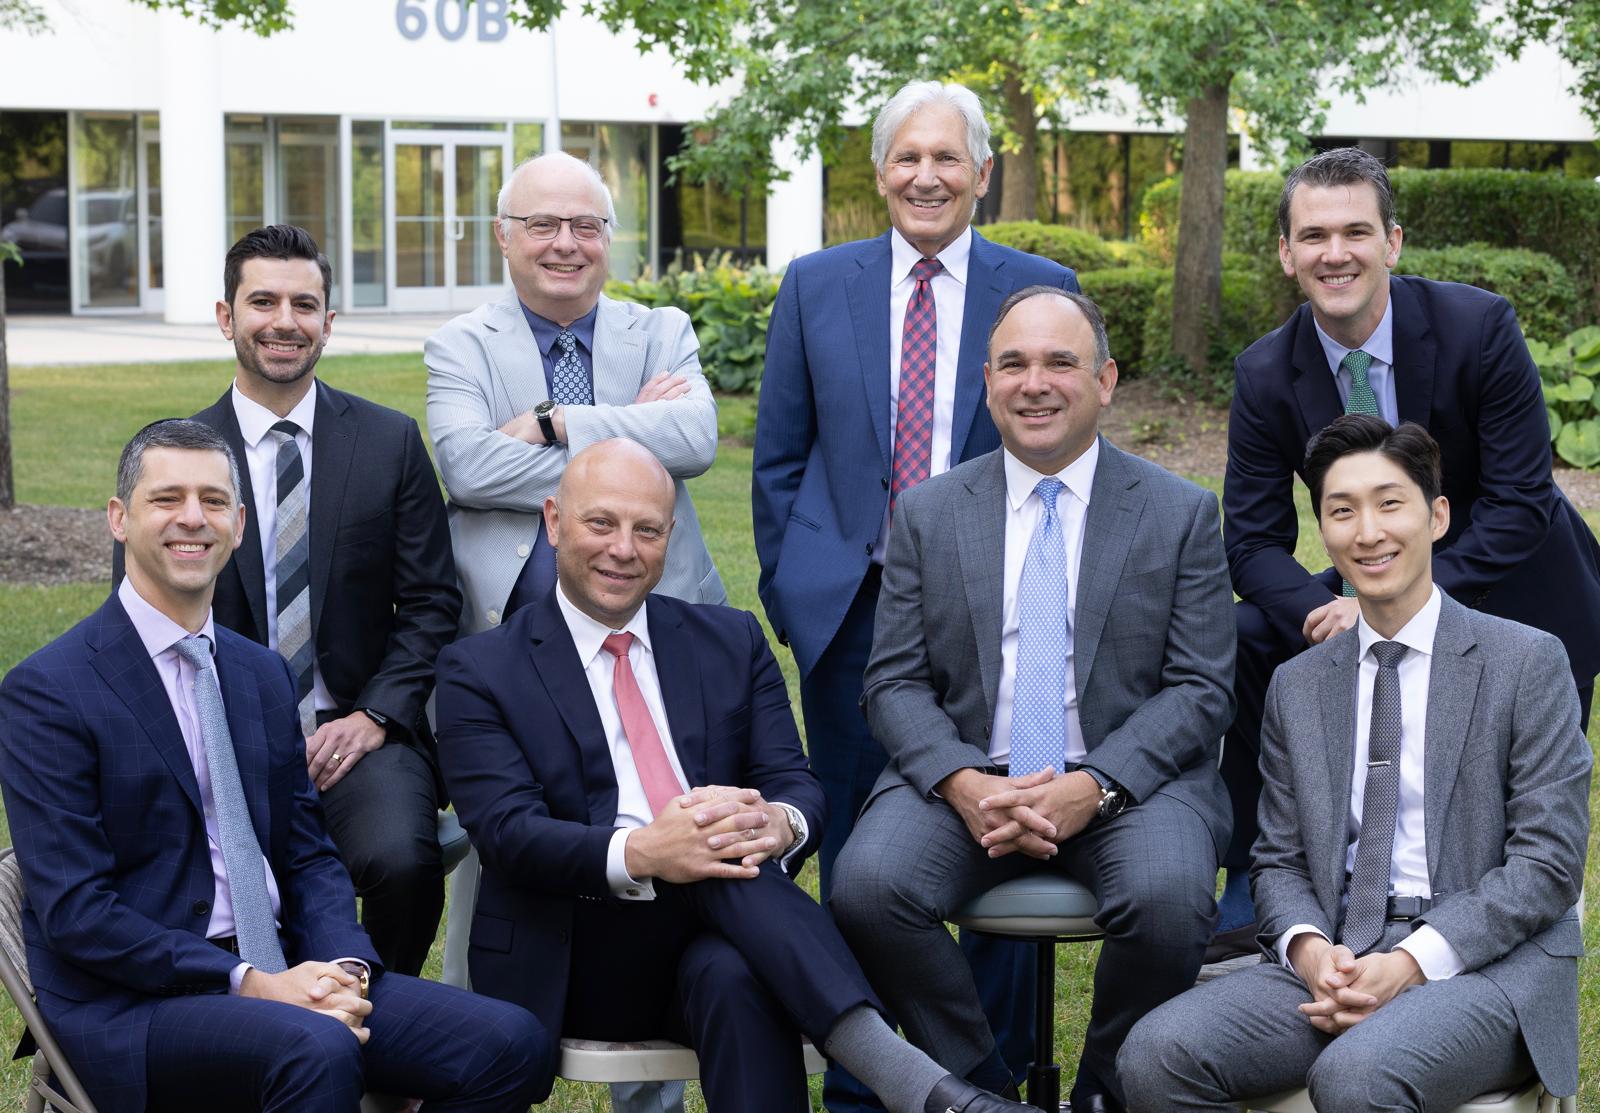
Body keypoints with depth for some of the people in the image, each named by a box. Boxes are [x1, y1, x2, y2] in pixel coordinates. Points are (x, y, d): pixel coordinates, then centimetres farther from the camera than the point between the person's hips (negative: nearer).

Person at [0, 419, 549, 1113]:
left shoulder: (265, 675, 16)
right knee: (318, 1050, -37)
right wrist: (249, 984, -19)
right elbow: (74, 912, -12)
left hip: (280, 973, 6)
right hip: (132, 1004, -6)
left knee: (512, 1044, -15)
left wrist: (343, 966, -6)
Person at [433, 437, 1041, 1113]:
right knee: (718, 869, -34)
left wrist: (778, 823, -22)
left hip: (717, 940, 3)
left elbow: (795, 783, 7)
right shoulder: (480, 671, 6)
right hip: (575, 966, -2)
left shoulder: (731, 643, 18)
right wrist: (638, 854, -30)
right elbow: (509, 832, -9)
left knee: (736, 980, -37)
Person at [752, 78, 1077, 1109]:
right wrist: (789, 587, 4)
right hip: (851, 609, 1)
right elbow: (779, 455, 10)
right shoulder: (816, 286, 7)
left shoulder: (1042, 288, 4)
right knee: (855, 858, 7)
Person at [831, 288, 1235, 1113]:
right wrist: (963, 783, -15)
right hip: (965, 776, 2)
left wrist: (1094, 787, -16)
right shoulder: (927, 515, 10)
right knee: (867, 885, -27)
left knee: (1168, 899, -32)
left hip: (1128, 780, -1)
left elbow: (1200, 689, 0)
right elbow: (894, 682, 5)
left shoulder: (1182, 514, 5)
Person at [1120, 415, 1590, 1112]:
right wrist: (1307, 947, -8)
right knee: (1157, 1055, -22)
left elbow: (1547, 861, -4)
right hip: (1337, 959, 5)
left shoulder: (1528, 662, 3)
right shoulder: (1296, 688, 17)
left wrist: (1414, 962, -16)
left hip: (1484, 959, -4)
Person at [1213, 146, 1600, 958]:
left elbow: (1519, 502, -21)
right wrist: (1325, 614, -33)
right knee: (1243, 640, -20)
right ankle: (1251, 900, -13)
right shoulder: (1266, 374, -10)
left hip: (1516, 603, -2)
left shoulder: (1478, 327, -21)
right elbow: (1252, 540, -10)